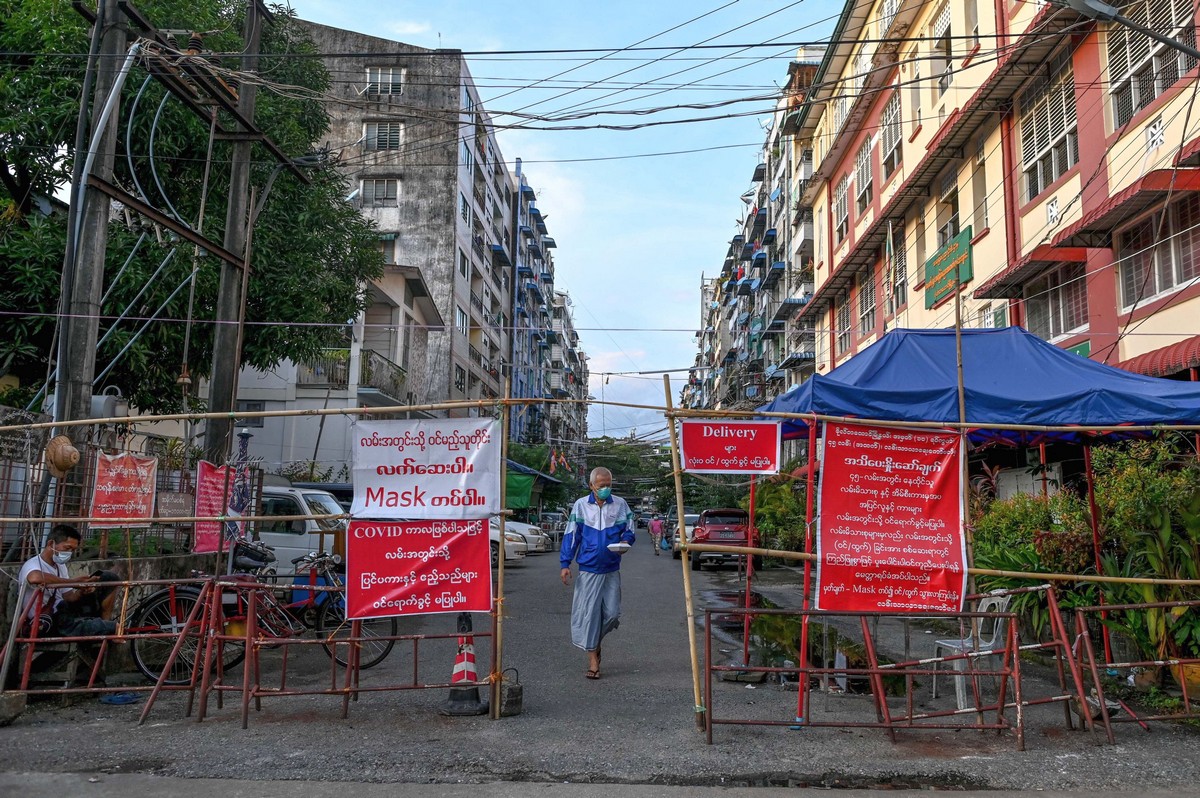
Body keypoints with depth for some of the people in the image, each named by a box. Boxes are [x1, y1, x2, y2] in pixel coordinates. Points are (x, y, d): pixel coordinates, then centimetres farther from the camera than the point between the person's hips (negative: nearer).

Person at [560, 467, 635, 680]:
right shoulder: (581, 506, 1)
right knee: (589, 612, -2)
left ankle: (595, 642, 30)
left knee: (612, 612, 2)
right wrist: (565, 564, -3)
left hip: (612, 570, 2)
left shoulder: (620, 504, 4)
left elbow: (629, 529, 9)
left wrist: (625, 541, -14)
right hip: (589, 568, -1)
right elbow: (571, 535, 2)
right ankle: (593, 658, 6)